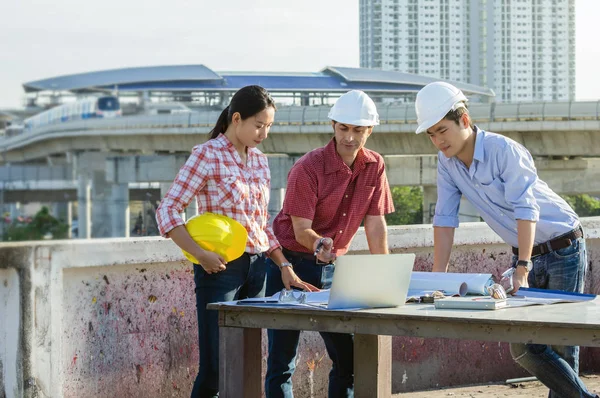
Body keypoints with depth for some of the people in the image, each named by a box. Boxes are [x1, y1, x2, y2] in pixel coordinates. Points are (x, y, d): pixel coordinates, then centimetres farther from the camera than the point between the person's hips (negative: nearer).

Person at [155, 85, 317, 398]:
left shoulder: (259, 161, 13)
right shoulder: (207, 155, -8)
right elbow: (167, 211, -11)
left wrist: (285, 267, 10)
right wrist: (200, 254, -21)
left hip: (257, 267, 7)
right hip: (221, 268, -7)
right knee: (215, 369, -8)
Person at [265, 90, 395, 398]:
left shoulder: (374, 166, -2)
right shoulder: (308, 168, -18)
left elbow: (375, 224, -1)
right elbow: (301, 230, -19)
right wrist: (318, 244, -41)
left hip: (331, 266, 5)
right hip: (290, 262, -5)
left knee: (348, 356, 3)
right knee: (282, 358, -7)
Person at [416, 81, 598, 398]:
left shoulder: (503, 150, -24)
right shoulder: (446, 162, -3)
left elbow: (526, 210, -30)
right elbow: (444, 219, -1)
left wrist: (522, 271, -37)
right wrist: (438, 277, -7)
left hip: (562, 249, -7)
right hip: (524, 253, 7)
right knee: (521, 346, 2)